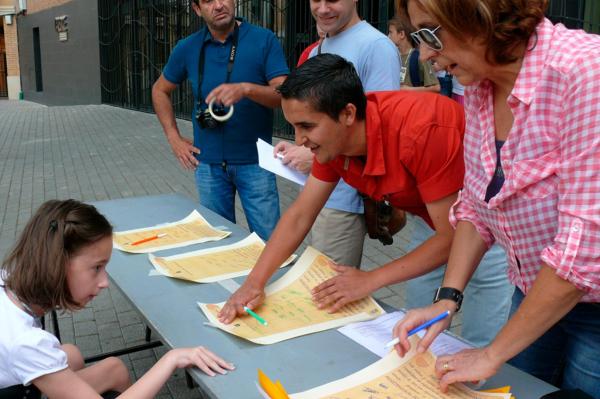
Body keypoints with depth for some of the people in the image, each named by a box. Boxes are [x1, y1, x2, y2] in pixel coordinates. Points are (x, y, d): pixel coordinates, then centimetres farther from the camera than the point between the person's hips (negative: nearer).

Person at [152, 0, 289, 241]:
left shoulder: (264, 40, -7)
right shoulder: (187, 48, 2)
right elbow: (160, 90, 16)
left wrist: (246, 89, -32)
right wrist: (174, 138, 7)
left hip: (254, 161, -2)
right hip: (208, 163, 3)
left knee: (268, 241, 2)